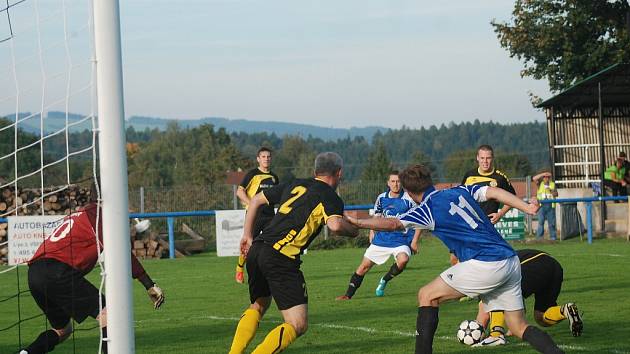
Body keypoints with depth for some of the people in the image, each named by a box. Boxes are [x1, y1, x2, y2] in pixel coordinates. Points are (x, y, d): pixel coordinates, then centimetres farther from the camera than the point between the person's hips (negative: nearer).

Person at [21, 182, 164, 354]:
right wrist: (150, 286, -10)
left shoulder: (77, 215, 27)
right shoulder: (97, 214, 0)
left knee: (62, 330, 23)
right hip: (57, 273, -9)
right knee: (106, 313, -10)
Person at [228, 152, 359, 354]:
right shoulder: (330, 197, 2)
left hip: (256, 249, 7)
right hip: (281, 258, -7)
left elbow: (257, 200, 28)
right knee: (298, 325, -6)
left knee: (258, 305, 31)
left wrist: (247, 235, 32)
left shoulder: (294, 185, 22)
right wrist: (353, 231, 3)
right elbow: (335, 225, -18)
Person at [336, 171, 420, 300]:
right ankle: (349, 294, 15)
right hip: (381, 238, 4)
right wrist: (372, 232, 10)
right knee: (364, 265, 2)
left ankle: (384, 281, -6)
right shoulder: (382, 198, 3)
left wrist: (414, 242, -8)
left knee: (403, 260, -33)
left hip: (401, 239, -4)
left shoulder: (409, 200, -11)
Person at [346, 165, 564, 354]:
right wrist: (529, 208, 12)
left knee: (427, 296, 7)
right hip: (511, 263, 7)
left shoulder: (427, 210, -2)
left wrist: (356, 223, -14)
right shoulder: (460, 191, 18)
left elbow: (393, 224, -14)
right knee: (519, 328, 11)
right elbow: (494, 192, 12)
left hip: (484, 266, -7)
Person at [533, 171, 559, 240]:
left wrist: (551, 190, -13)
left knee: (551, 221, 1)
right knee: (541, 221, -7)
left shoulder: (553, 184, 14)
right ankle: (539, 236, -6)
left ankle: (553, 236, 6)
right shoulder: (540, 184, 11)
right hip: (542, 205, -1)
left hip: (550, 205, 1)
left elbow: (556, 194, 6)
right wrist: (543, 174, -9)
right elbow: (534, 178, -6)